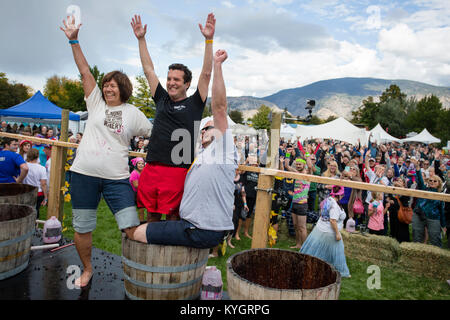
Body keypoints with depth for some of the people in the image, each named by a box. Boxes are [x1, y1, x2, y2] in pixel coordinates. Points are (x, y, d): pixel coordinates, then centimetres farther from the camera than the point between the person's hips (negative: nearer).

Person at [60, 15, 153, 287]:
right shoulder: (96, 103, 9)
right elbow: (85, 71, 6)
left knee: (133, 229, -7)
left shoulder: (133, 113, 5)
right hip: (85, 174, 2)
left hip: (117, 178, -2)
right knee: (82, 229, 11)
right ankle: (87, 270, 35)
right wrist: (74, 40, 3)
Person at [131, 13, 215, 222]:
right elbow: (148, 70, 19)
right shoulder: (162, 99, 15)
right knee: (152, 213, 13)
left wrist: (209, 40, -10)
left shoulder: (194, 104, 3)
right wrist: (141, 39, 20)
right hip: (151, 167, 5)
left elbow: (206, 74, -5)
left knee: (172, 215, 3)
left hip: (177, 170, -4)